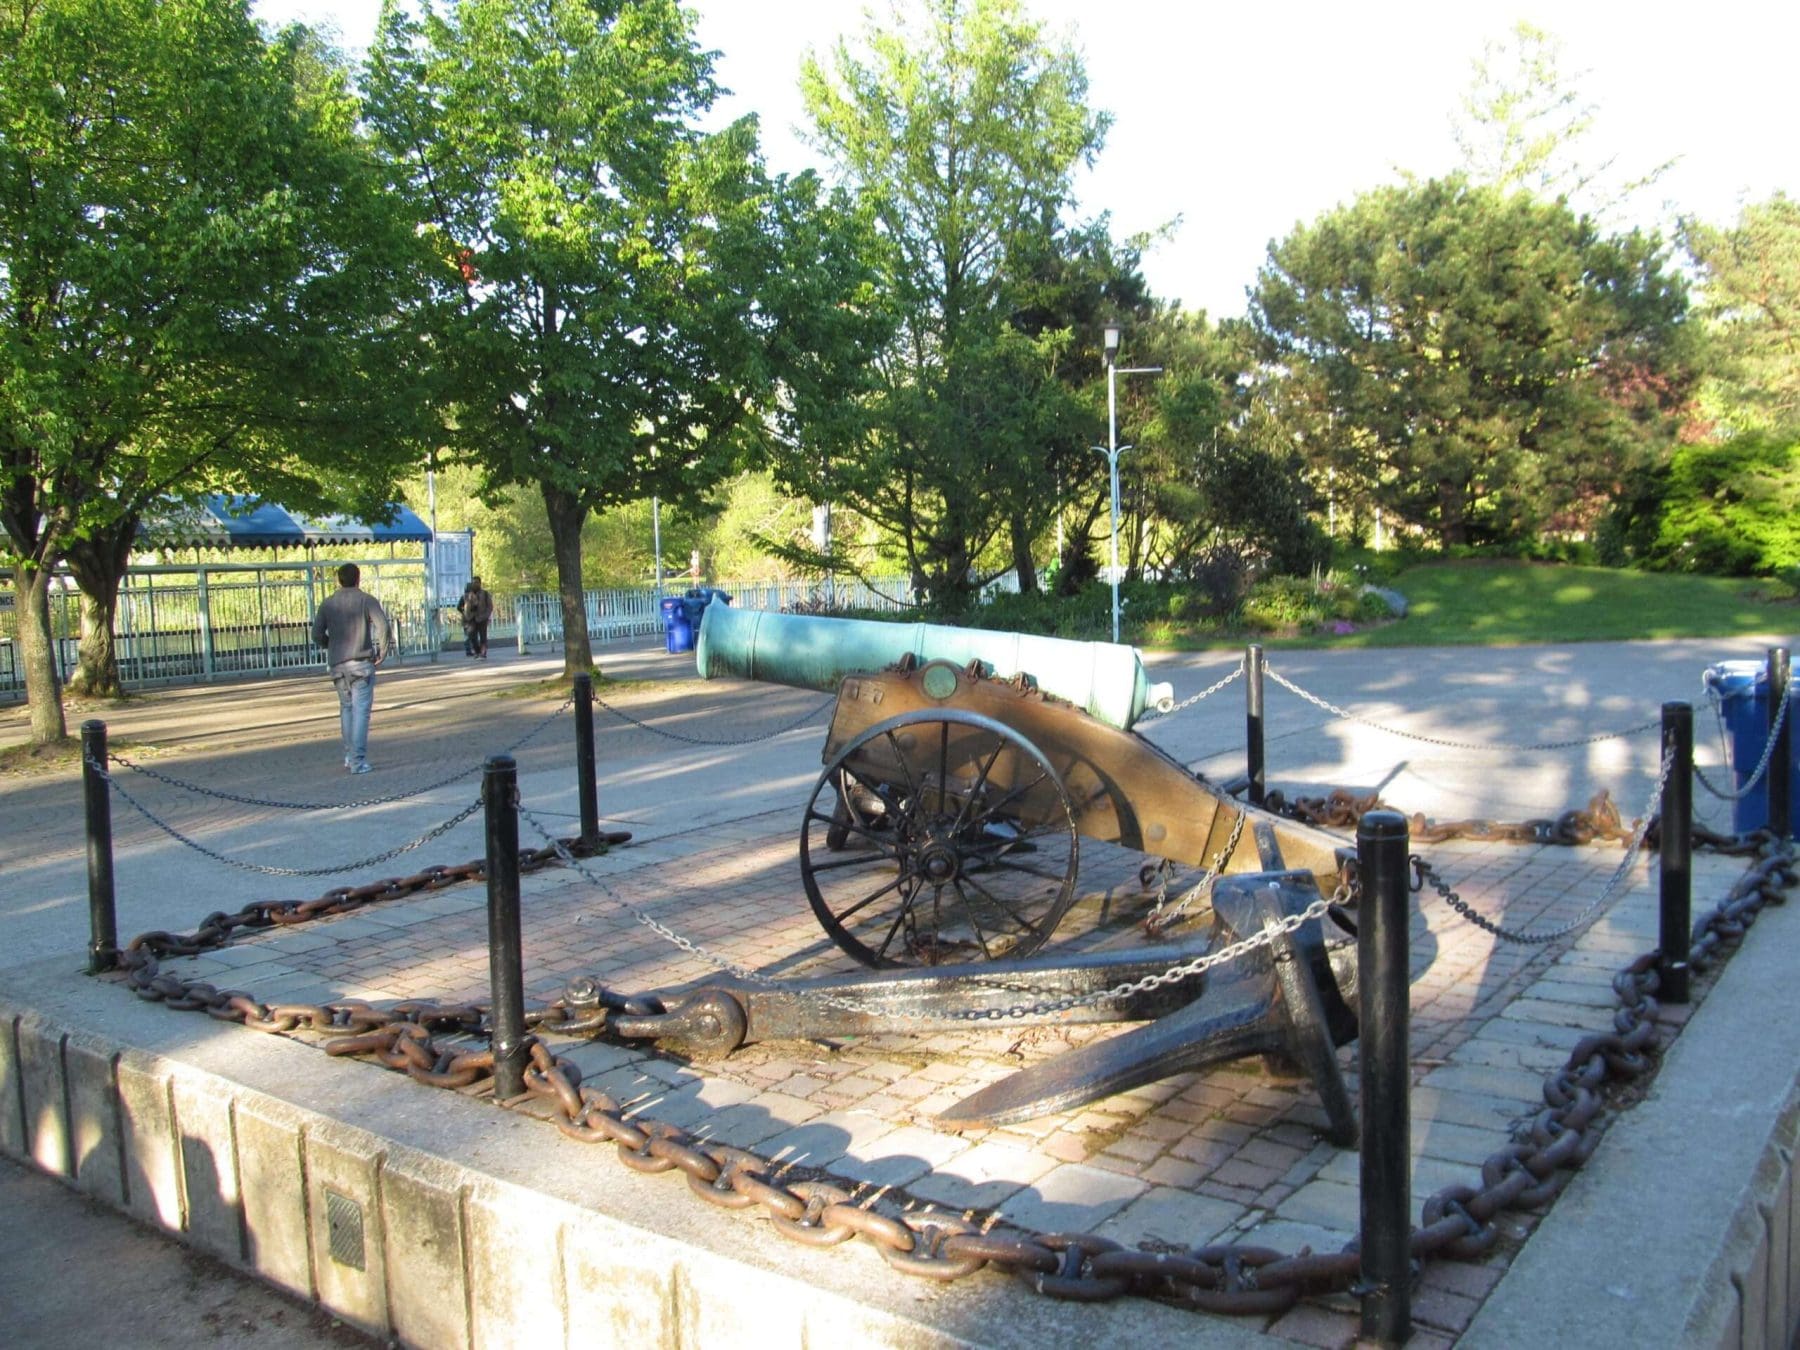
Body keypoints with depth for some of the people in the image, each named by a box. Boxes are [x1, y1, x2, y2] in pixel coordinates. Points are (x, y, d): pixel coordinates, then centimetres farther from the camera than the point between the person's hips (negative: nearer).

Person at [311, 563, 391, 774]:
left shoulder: (328, 605, 9)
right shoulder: (366, 600, -2)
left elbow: (317, 634, 4)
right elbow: (384, 627, -14)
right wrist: (382, 653, -4)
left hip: (337, 665, 4)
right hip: (362, 662, -4)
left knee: (346, 707, 18)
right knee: (360, 710, -4)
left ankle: (349, 755, 17)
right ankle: (358, 761, -9)